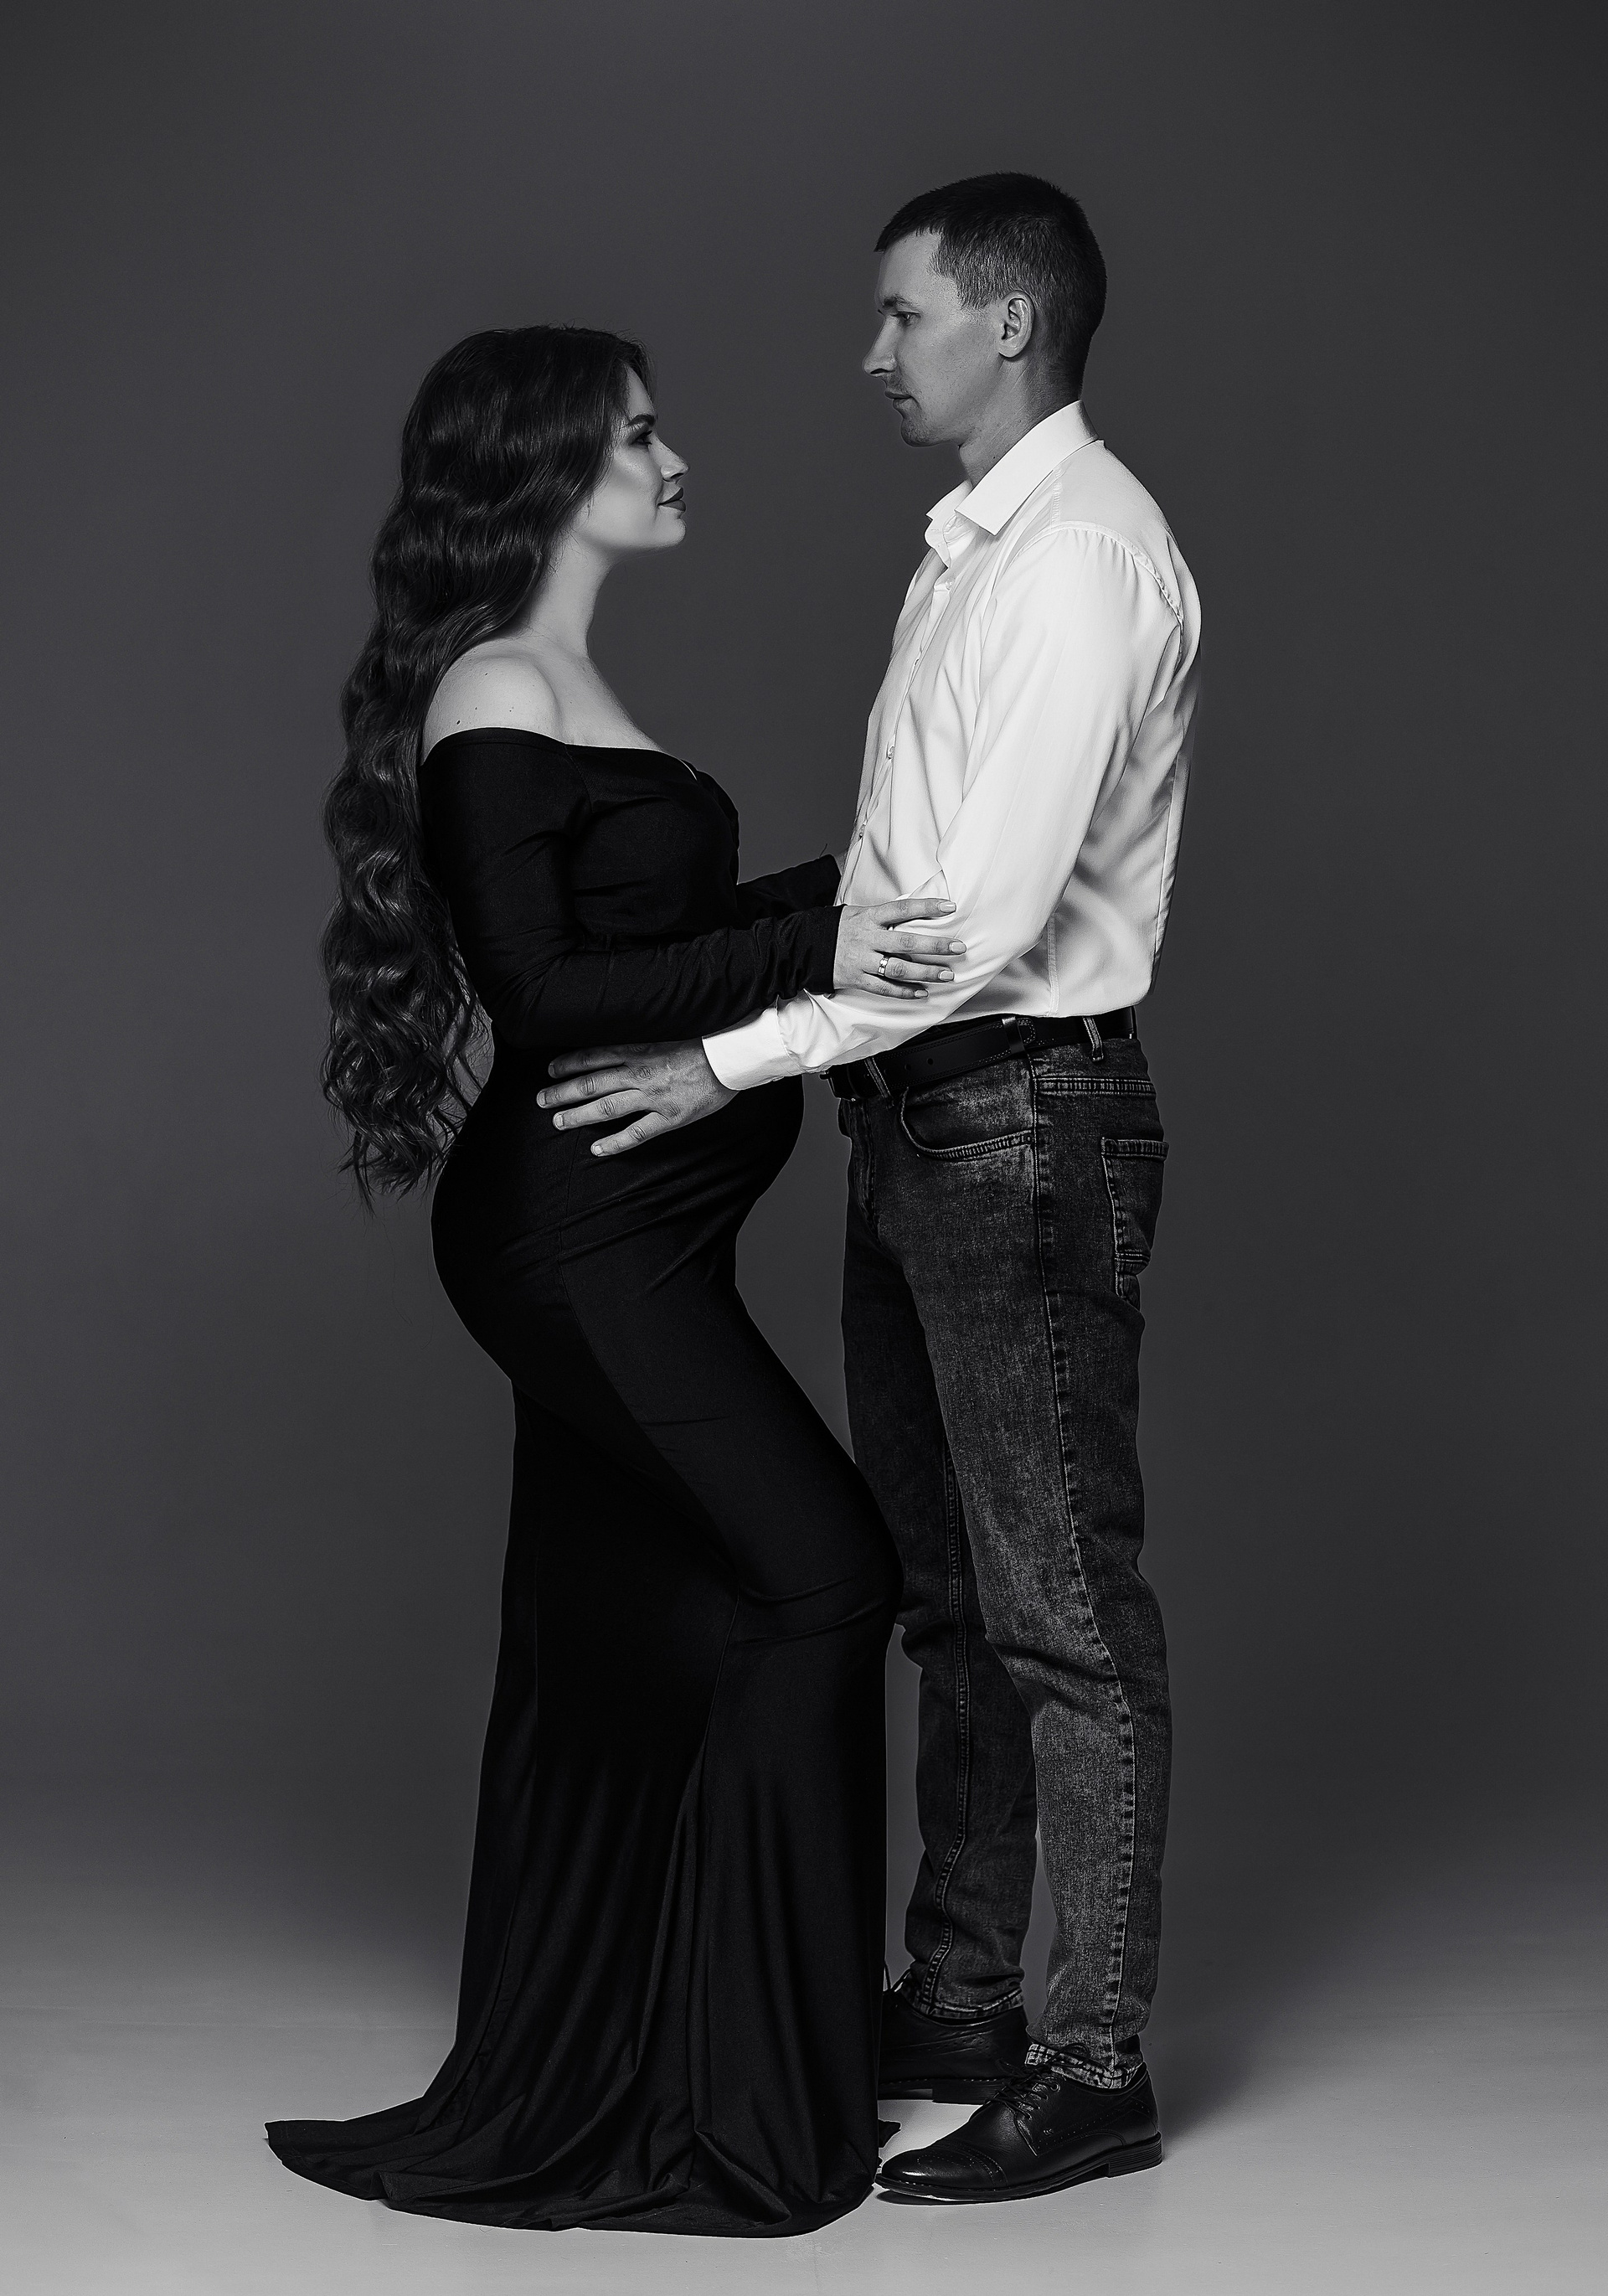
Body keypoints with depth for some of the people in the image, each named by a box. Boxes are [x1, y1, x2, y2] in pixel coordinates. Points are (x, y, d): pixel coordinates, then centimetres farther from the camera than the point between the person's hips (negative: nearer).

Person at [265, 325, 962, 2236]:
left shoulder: (556, 690, 16)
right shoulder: (495, 696, -14)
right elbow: (539, 985, -20)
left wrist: (862, 892, 20)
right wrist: (805, 955, -21)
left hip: (619, 1237, 10)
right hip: (582, 1231, -10)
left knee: (621, 1636, 12)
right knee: (822, 1577, -7)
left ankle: (554, 2104, 21)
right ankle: (749, 2097, 1)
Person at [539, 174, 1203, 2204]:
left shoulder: (1086, 558, -16)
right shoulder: (970, 549, 14)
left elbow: (995, 910, -23)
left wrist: (731, 1063, -22)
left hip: (1027, 1120, -10)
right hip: (923, 1115, 10)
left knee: (1063, 1601, -2)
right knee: (946, 1585, 16)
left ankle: (1095, 2069, 7)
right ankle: (960, 2004, 28)